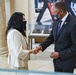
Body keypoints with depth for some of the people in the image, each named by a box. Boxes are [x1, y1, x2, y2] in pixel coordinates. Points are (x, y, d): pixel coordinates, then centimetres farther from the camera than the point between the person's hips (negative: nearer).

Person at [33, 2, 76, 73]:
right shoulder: (56, 22, 1)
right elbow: (51, 37, 10)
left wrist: (60, 54, -18)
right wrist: (41, 46, -5)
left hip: (67, 61, -6)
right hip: (57, 60, 6)